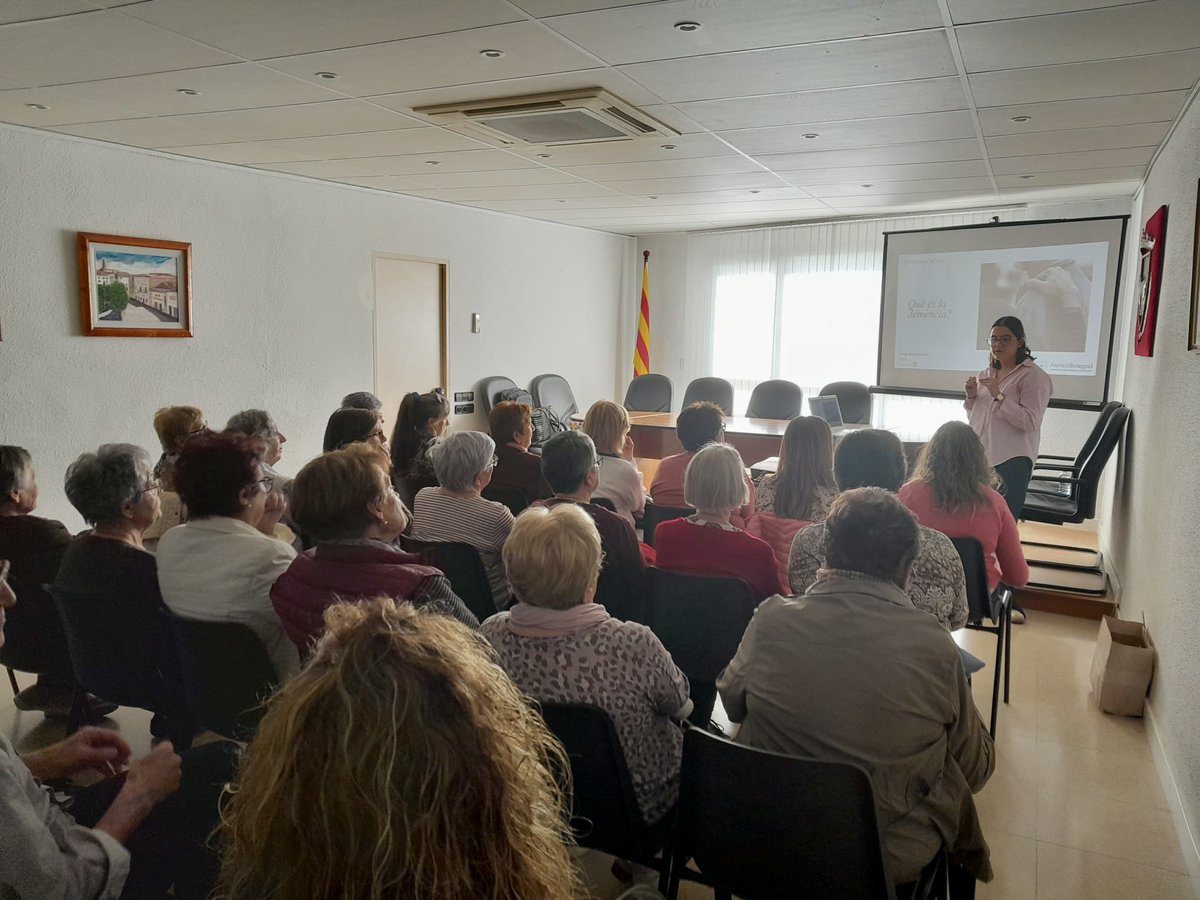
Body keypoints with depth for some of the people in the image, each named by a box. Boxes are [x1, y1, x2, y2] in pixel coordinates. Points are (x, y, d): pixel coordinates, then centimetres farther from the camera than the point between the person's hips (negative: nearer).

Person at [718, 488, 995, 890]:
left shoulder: (771, 619, -17)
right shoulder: (933, 648, -21)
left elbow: (731, 700, 2)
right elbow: (976, 771, -7)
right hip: (891, 857, -1)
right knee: (957, 793, 26)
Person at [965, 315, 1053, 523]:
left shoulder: (1033, 376, -5)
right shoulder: (986, 374, 16)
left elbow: (1030, 422, -15)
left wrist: (999, 396, -20)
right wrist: (971, 397, 3)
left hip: (1011, 461, -6)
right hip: (979, 457, 6)